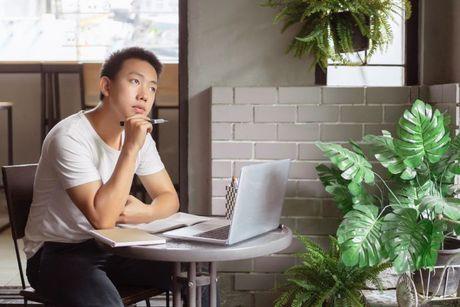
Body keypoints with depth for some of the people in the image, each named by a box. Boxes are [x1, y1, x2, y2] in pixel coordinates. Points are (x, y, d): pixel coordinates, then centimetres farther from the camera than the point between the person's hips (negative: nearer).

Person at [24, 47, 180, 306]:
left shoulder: (140, 136, 2)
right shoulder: (70, 137, -22)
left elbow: (169, 198, 6)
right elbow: (102, 218, -29)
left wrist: (145, 212, -18)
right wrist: (131, 149, -30)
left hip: (111, 247, 7)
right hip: (57, 252, -7)